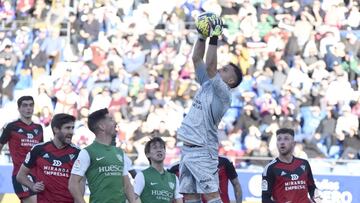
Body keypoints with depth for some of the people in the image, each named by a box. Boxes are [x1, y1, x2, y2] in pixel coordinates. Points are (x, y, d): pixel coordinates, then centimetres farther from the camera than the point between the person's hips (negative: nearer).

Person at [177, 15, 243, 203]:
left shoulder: (223, 93, -8)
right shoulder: (207, 84, 15)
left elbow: (210, 67, -19)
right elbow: (196, 59, 16)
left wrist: (214, 38, -19)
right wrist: (203, 35, 7)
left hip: (202, 150, -8)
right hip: (187, 148, 9)